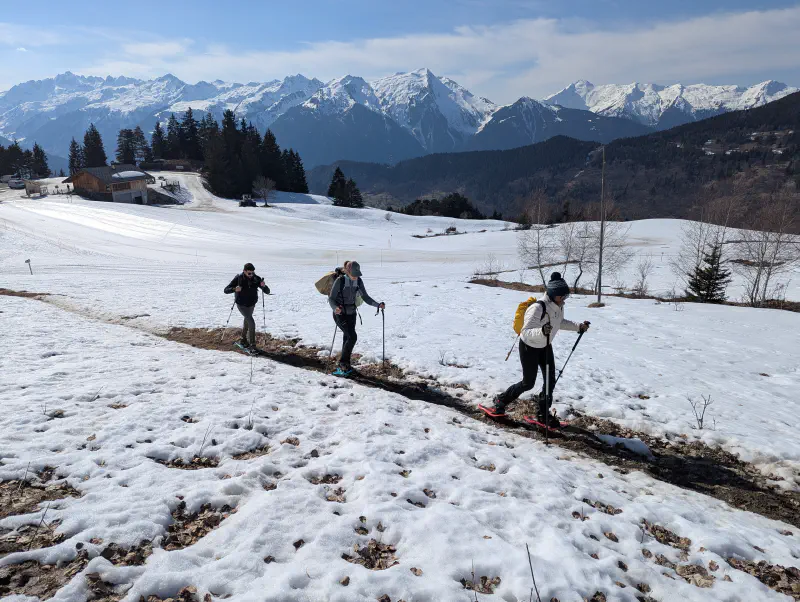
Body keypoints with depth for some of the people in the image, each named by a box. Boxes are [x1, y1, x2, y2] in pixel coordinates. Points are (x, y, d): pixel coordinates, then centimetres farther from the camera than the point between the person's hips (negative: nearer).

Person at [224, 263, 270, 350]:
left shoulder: (256, 279, -11)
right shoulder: (238, 278, -17)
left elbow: (267, 292, -11)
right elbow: (226, 290, -15)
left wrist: (264, 286, -33)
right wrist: (234, 289, -35)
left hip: (251, 305, 5)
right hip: (241, 305, -4)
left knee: (247, 321, 22)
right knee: (251, 322, -19)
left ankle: (243, 340, 42)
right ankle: (252, 344, -13)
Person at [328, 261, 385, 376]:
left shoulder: (358, 281, -4)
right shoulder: (340, 281, -19)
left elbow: (365, 297, 1)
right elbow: (331, 298, -14)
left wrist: (378, 305, -13)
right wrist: (335, 308, -34)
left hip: (351, 313, 5)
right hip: (340, 314, -5)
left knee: (347, 338, 10)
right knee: (352, 337, -16)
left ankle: (345, 365, 23)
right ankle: (342, 363, -2)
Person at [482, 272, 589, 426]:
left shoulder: (558, 306, -9)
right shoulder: (538, 308, -34)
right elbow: (526, 332, -39)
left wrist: (578, 327, 7)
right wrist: (542, 331, -56)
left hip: (545, 346, 7)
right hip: (529, 347, -7)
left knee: (550, 380, 5)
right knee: (528, 383, 3)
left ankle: (543, 414, 21)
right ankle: (500, 402, 23)